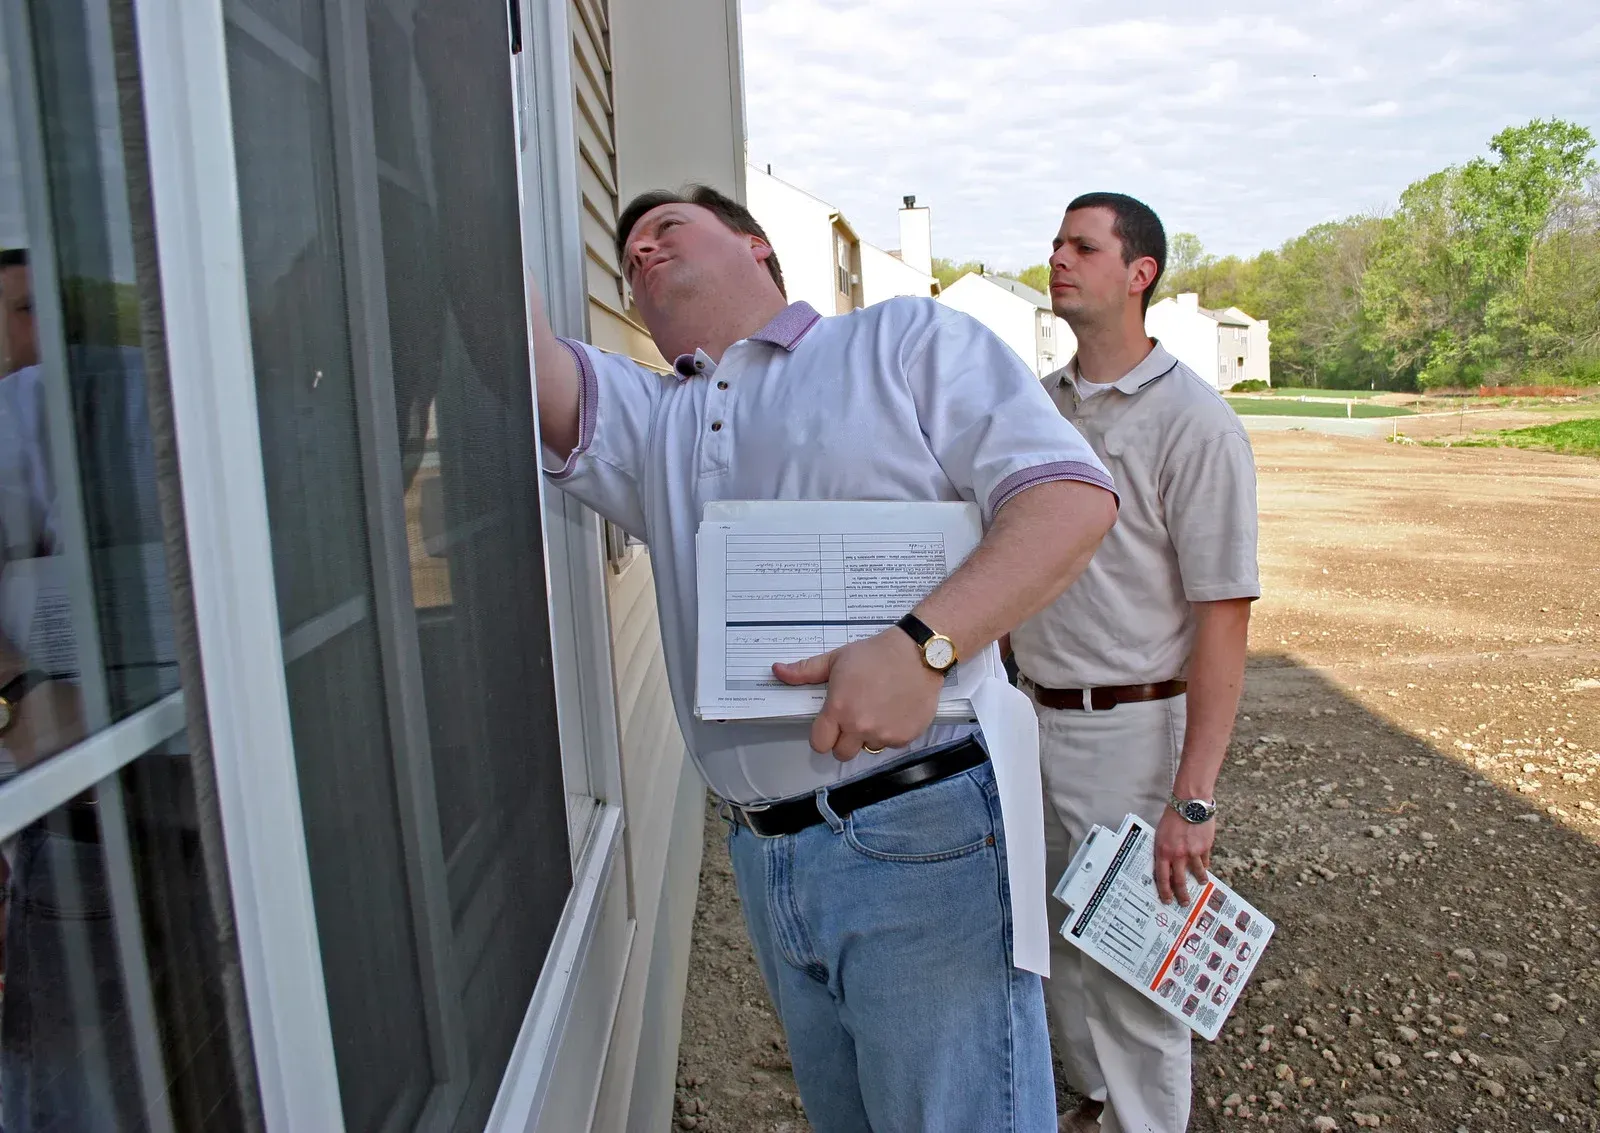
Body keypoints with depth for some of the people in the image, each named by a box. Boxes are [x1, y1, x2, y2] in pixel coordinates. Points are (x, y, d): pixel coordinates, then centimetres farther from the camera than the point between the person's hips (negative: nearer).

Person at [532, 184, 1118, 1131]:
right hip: (763, 855, 6)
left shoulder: (907, 339, 2)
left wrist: (919, 644, -23)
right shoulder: (649, 419, 17)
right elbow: (535, 366, -4)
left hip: (922, 836, -5)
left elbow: (1074, 496, -10)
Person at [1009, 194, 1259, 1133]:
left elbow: (1224, 619, -17)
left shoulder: (1193, 421, -15)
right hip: (1035, 717, 7)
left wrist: (1193, 798, -20)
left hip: (1131, 731, -7)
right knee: (1061, 944, 21)